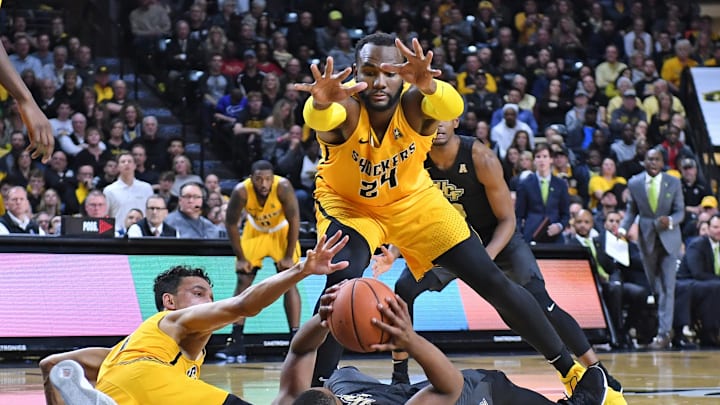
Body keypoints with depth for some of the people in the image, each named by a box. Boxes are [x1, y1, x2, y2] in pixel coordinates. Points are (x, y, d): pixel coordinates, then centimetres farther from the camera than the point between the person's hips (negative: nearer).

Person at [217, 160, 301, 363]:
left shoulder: (283, 187, -34)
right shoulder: (241, 191, -31)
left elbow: (294, 221, -23)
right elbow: (231, 224, -16)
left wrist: (289, 256, -22)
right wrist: (240, 258, -14)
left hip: (282, 231, -1)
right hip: (255, 231, 1)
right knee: (243, 281, -4)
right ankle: (236, 343, -3)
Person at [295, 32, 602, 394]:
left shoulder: (412, 102, -30)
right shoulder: (346, 109, -33)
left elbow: (451, 107, -53)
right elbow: (319, 119, -58)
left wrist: (427, 85, -76)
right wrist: (321, 103, -82)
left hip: (410, 198, 2)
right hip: (347, 202, -2)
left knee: (494, 282, 0)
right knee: (342, 281, -32)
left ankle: (572, 371, 13)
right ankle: (314, 387, -18)